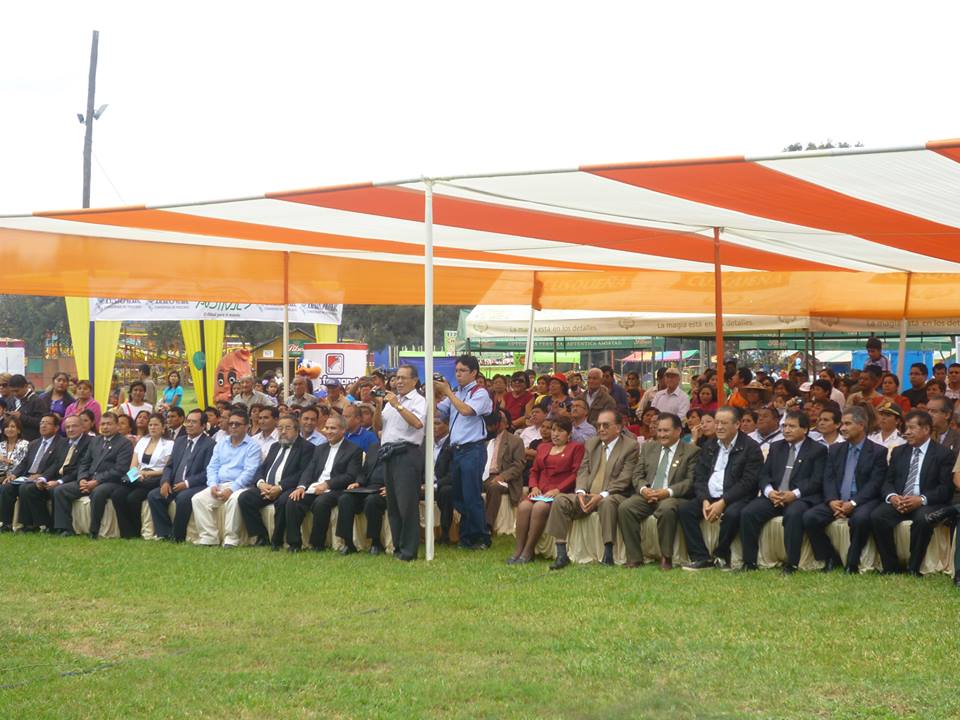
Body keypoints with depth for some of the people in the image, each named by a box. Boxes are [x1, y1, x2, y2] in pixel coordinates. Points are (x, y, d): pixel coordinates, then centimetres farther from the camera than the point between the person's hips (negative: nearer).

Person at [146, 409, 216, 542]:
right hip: (174, 486, 7)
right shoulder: (179, 441, 19)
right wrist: (165, 481, -3)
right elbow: (169, 466, 18)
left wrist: (187, 483, -19)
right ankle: (165, 533, -9)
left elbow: (208, 472, -11)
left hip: (196, 486, -7)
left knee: (183, 497, -35)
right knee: (153, 495, -14)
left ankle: (177, 536, -18)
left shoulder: (210, 444, -3)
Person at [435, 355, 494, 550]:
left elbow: (466, 410, -20)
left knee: (471, 497, -7)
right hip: (456, 450, 8)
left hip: (473, 450, -7)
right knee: (458, 496, 10)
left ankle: (481, 538, 2)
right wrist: (432, 393, -2)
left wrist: (447, 393, -13)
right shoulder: (455, 395, 17)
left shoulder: (480, 393, -4)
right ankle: (466, 537, 19)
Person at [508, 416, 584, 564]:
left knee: (539, 507, -34)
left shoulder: (576, 448, 9)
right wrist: (534, 487, 2)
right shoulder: (543, 447, 26)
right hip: (540, 491, 5)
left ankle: (528, 552, -30)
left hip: (561, 492, -5)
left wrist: (557, 490, -13)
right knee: (523, 506, -28)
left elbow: (576, 474, -3)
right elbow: (534, 470, 23)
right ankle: (518, 550, -29)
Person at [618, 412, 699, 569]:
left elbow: (691, 481, -5)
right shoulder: (648, 448, 19)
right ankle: (634, 558, -19)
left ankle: (666, 558, -26)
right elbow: (637, 475, 14)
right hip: (647, 495, 4)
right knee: (625, 507, -24)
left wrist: (668, 492, -19)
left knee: (667, 508, -38)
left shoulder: (692, 451, 5)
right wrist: (643, 489, -9)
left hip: (673, 498, -4)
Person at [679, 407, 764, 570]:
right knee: (684, 511, -17)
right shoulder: (709, 446, 15)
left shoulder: (751, 448, -4)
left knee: (732, 514, -36)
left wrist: (722, 502, -21)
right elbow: (699, 477, 10)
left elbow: (748, 482, -13)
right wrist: (704, 501, -10)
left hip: (736, 498, -5)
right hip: (709, 497, 5)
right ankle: (701, 558, -15)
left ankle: (721, 556, -13)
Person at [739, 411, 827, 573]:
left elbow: (816, 481, -4)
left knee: (793, 514, -38)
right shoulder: (776, 447, 22)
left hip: (800, 498, -5)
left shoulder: (817, 450, 6)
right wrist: (769, 491, -8)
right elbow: (764, 475, 14)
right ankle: (749, 562, -16)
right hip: (773, 496, 5)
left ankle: (791, 564, -31)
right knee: (748, 513, -22)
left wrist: (795, 494, -19)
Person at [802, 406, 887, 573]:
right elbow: (828, 479, 8)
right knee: (809, 517, -21)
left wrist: (853, 503, -19)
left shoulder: (878, 451, 3)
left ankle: (852, 564, -18)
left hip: (862, 501, -4)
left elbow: (875, 483, -7)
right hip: (836, 501, 4)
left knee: (861, 518, -38)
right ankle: (831, 559, -5)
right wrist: (832, 501, -12)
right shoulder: (835, 449, 18)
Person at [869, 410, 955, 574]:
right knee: (876, 516, -26)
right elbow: (888, 481, 13)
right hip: (898, 502, 4)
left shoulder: (943, 454, 3)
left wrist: (922, 499, -21)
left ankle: (913, 568, -22)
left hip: (926, 505, -4)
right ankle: (891, 566, -15)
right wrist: (892, 496, -11)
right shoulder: (898, 452, 19)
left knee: (922, 519, -38)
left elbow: (946, 488, -6)